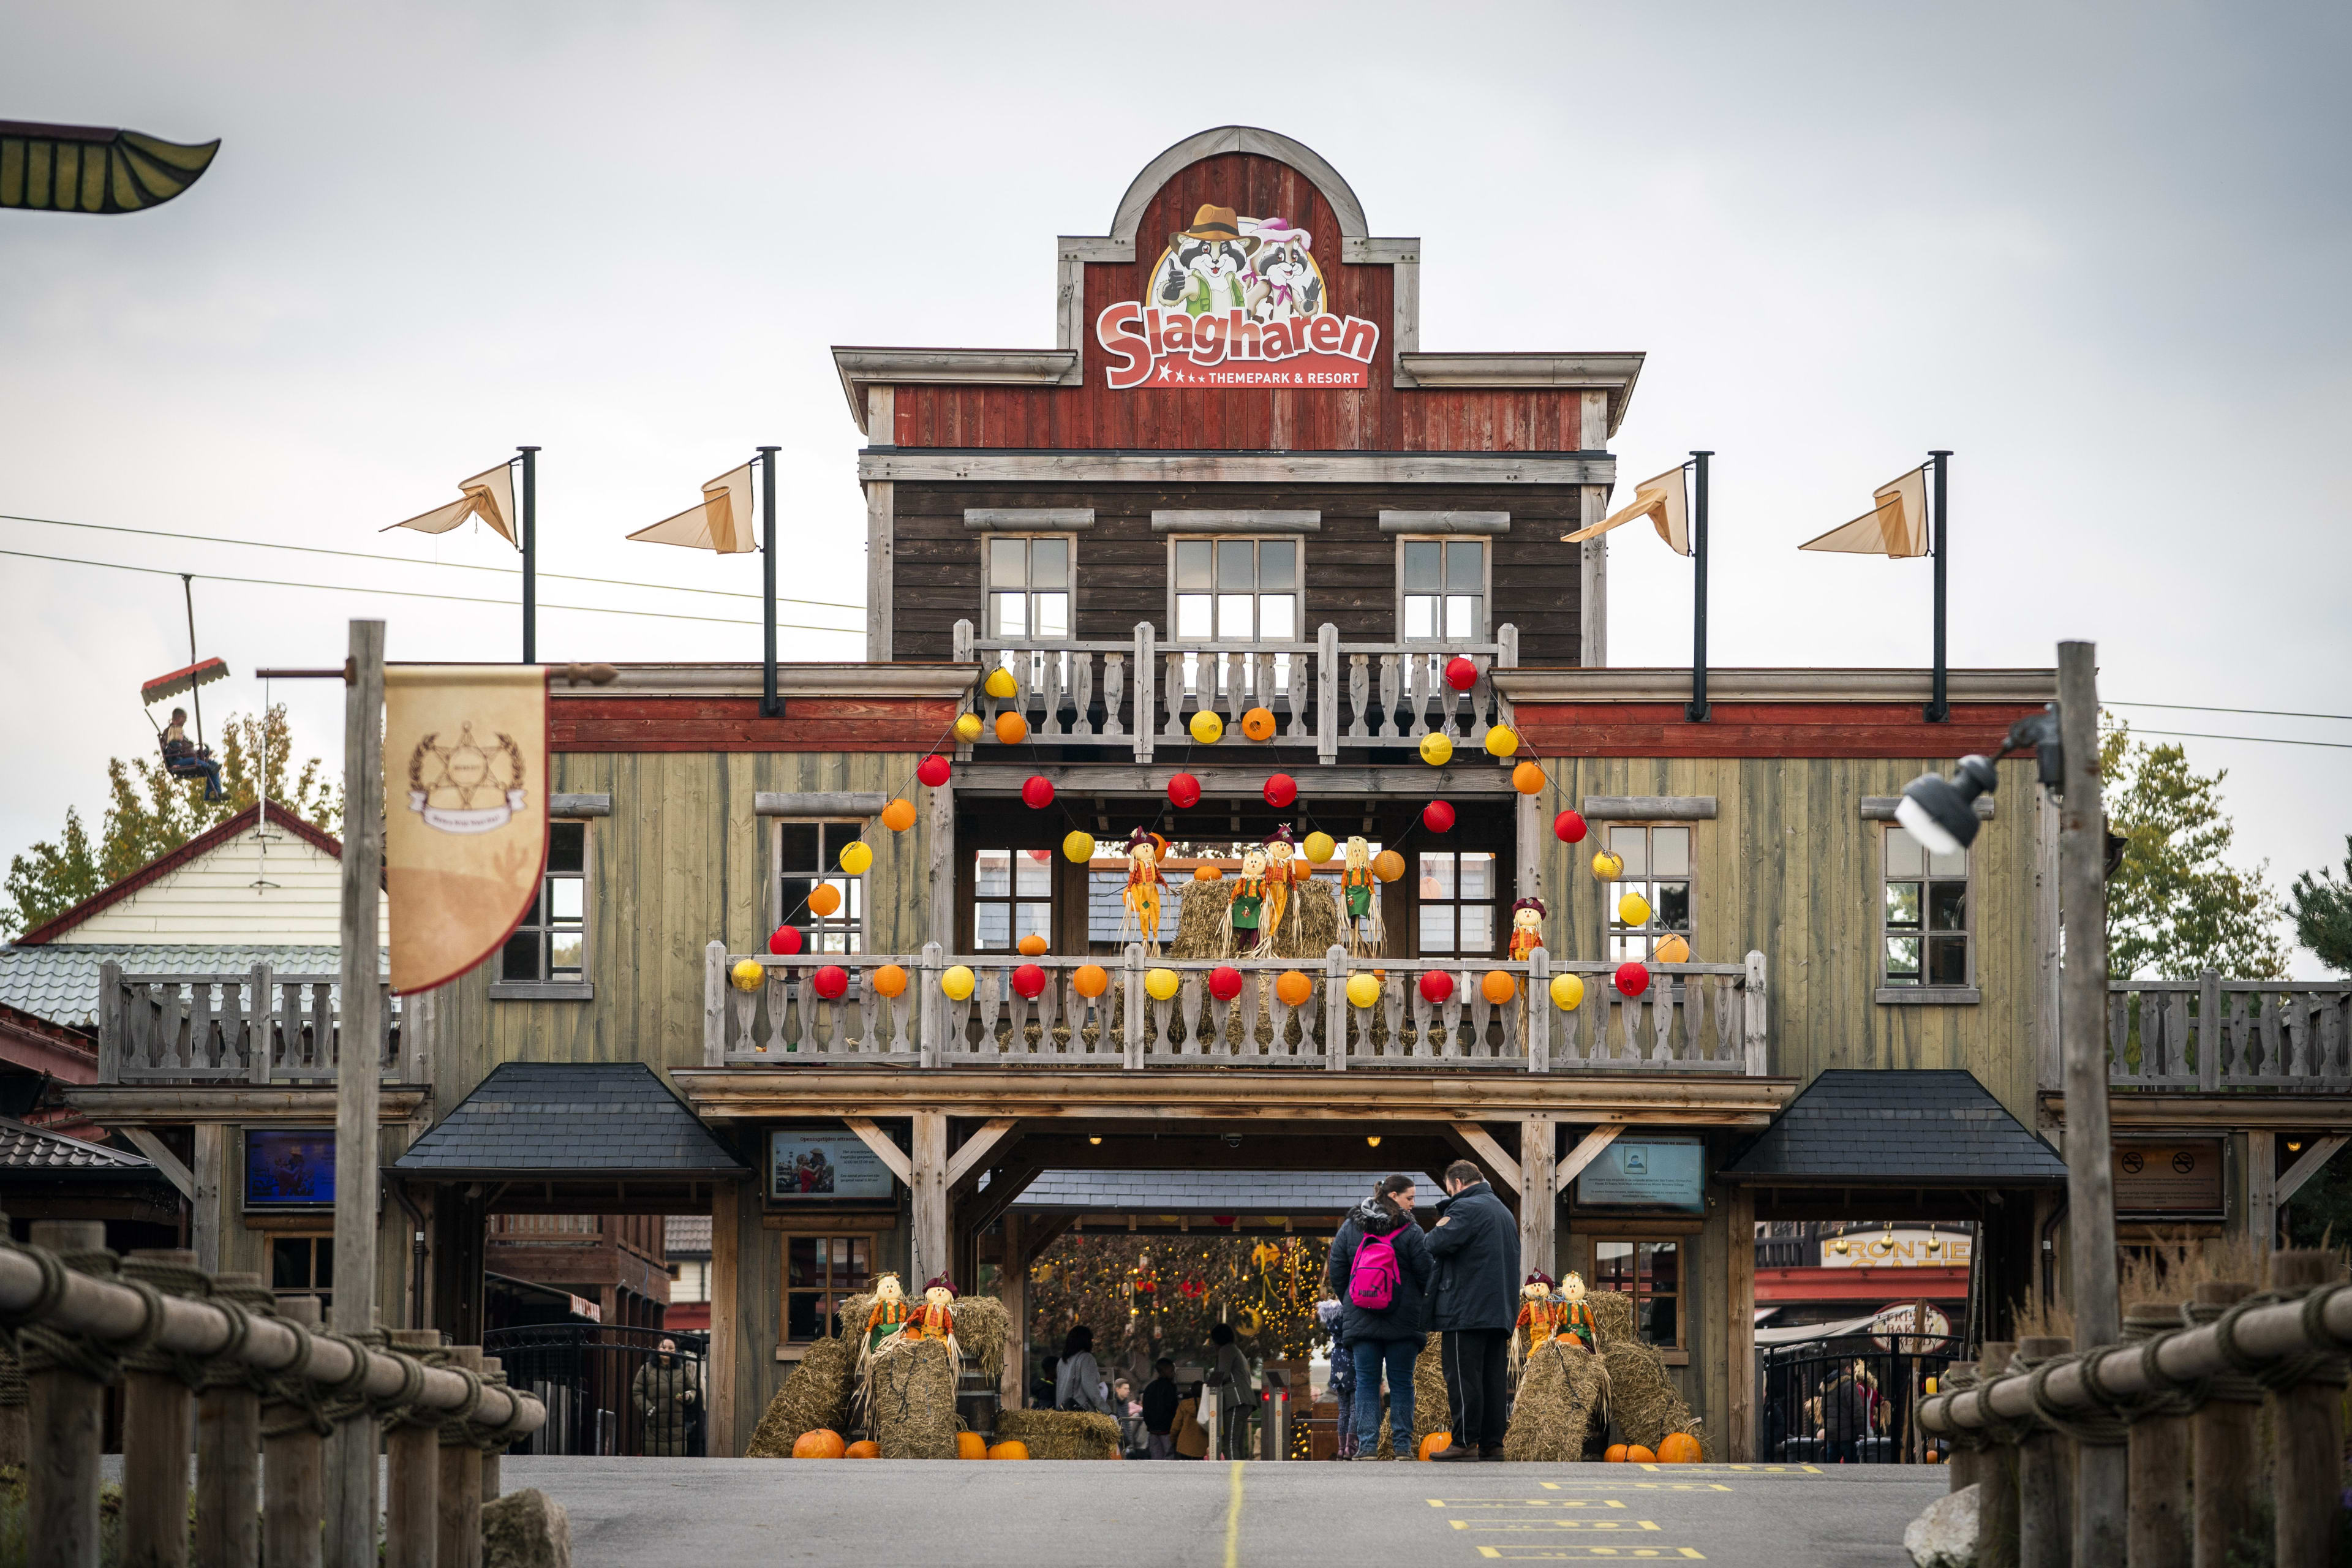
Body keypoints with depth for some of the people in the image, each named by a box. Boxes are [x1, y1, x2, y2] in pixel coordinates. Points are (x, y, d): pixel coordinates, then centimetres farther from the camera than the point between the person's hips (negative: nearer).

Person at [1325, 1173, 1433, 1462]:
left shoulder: (1349, 1229, 5)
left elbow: (1337, 1274, 6)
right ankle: (1402, 1445, 2)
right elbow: (1425, 1276, -6)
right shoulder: (1411, 1233, -6)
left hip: (1361, 1319, 2)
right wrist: (1422, 1313, 11)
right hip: (1404, 1321, -2)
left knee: (1366, 1382, 4)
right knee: (1401, 1382, 5)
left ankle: (1367, 1444, -4)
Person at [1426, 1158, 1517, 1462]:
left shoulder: (1466, 1208, -9)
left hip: (1466, 1311, -9)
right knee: (1493, 1378, 8)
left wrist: (1440, 1228, -1)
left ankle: (1465, 1442, -9)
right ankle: (1492, 1443, 6)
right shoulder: (1504, 1212, 21)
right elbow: (1512, 1259, 26)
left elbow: (1438, 1244, -21)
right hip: (1500, 1310, 9)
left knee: (1463, 1378, -6)